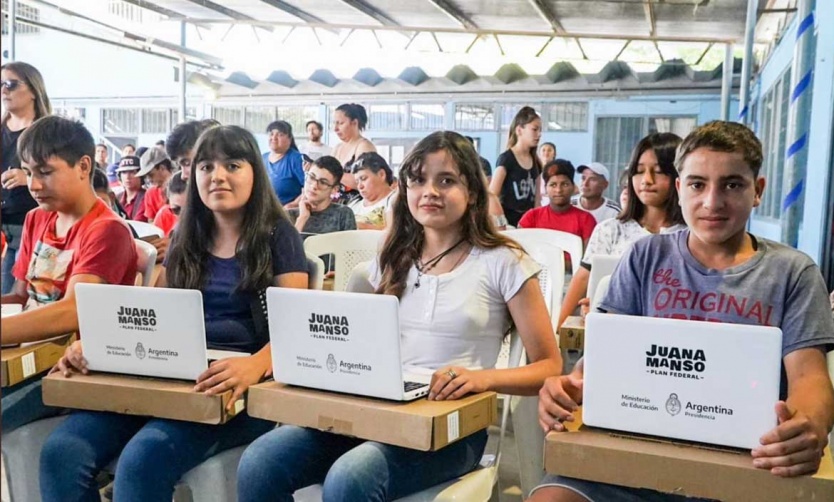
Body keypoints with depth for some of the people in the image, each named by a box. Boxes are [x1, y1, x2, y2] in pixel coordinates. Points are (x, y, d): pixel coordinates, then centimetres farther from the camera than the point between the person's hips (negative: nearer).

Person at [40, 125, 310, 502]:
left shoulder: (278, 237, 3)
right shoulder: (186, 238, 19)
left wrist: (254, 366, -29)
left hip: (236, 385, -5)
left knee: (143, 459, -32)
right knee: (62, 451, -20)